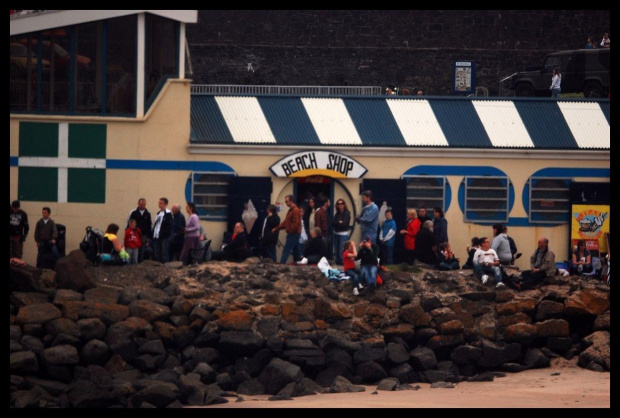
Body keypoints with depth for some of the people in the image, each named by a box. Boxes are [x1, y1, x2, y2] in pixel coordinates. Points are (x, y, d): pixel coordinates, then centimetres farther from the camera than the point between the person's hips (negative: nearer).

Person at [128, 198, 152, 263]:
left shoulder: (148, 214, 5)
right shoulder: (133, 212, -1)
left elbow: (149, 226, 10)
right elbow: (129, 224, 2)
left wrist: (148, 238, 6)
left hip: (143, 236, 2)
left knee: (142, 253, 2)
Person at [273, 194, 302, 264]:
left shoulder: (295, 210, -14)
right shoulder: (291, 210, 19)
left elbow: (296, 223, -22)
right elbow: (285, 222, 22)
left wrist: (290, 230, -22)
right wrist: (276, 229, 18)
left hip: (293, 234, -10)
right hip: (294, 234, 10)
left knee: (286, 251, -12)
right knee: (296, 251, 11)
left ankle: (281, 264, -15)